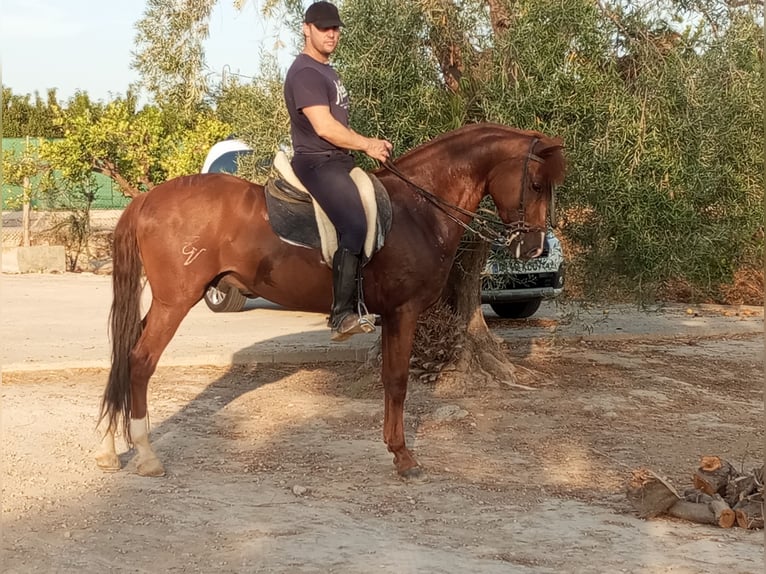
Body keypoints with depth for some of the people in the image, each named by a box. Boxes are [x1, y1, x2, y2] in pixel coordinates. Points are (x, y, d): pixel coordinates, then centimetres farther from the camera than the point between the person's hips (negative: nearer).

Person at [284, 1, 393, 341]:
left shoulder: (326, 72, 21)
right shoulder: (305, 73, -12)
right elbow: (324, 127, -20)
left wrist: (369, 144, 8)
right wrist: (367, 145, -9)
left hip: (339, 162, 11)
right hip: (318, 163, -11)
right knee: (354, 227, -27)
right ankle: (343, 316, -31)